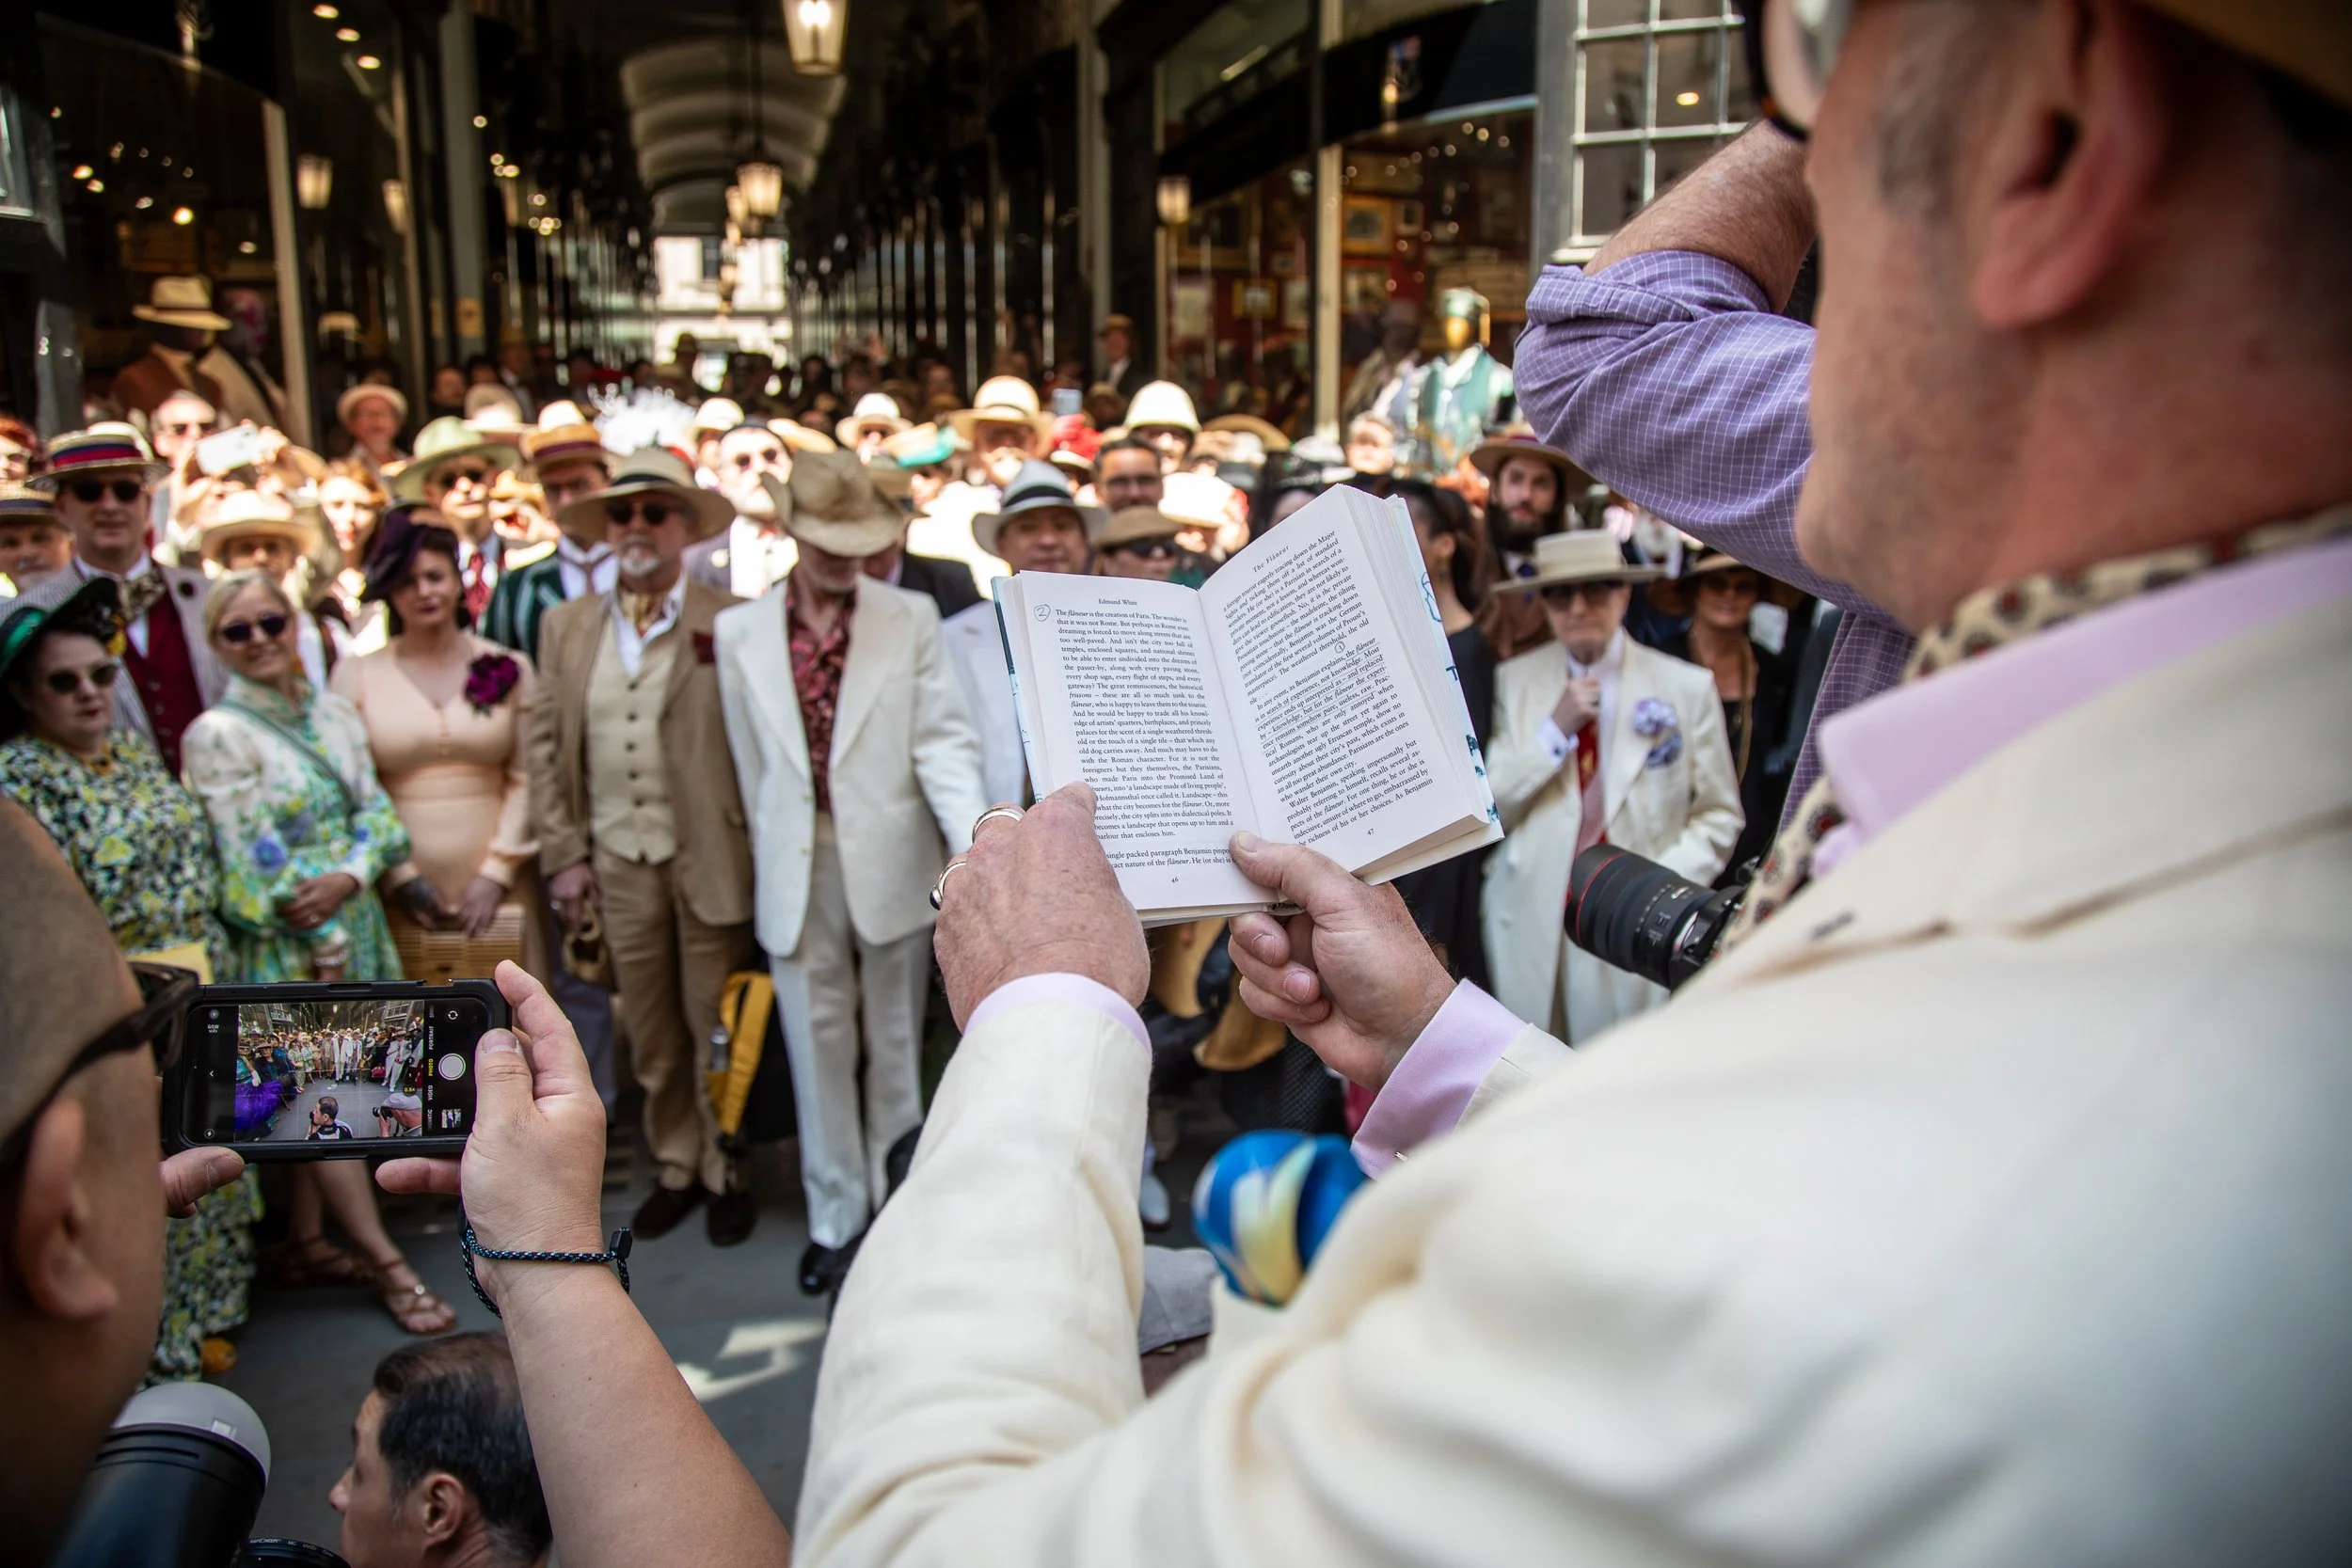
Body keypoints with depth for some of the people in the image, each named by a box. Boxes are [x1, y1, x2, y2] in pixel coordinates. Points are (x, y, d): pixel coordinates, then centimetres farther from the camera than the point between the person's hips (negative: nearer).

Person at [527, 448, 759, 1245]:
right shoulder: (566, 626, 8)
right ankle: (676, 1167, 32)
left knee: (718, 1028, 8)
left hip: (710, 856, -4)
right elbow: (546, 744, 8)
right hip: (619, 861, 4)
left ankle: (728, 1173, 25)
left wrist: (761, 851, -12)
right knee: (651, 1032, 15)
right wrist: (563, 852, 2)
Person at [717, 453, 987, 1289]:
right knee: (818, 1045, 7)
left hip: (890, 864, -1)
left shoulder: (912, 618, 0)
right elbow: (750, 763, 6)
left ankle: (898, 1206, 26)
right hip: (797, 871, 1)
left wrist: (972, 837, -21)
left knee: (894, 1045, 11)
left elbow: (942, 738, -6)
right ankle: (834, 1216, 21)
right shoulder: (741, 631, 5)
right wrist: (767, 854, 4)